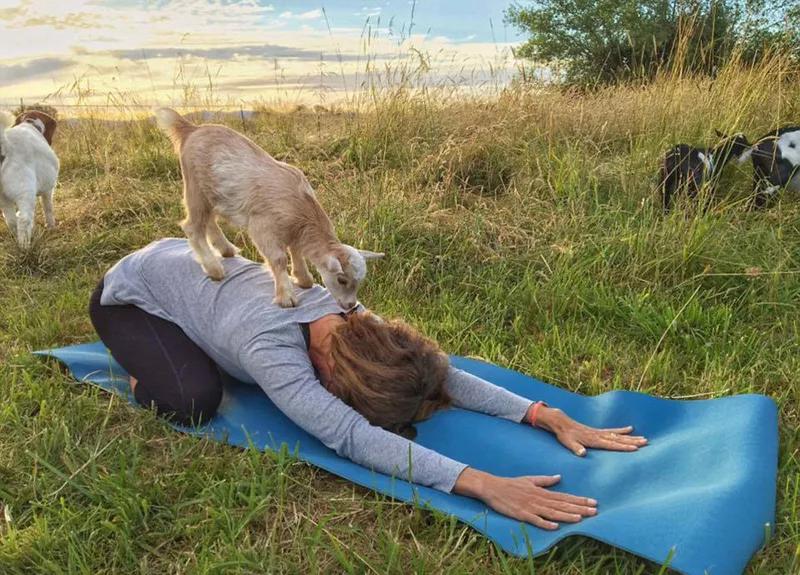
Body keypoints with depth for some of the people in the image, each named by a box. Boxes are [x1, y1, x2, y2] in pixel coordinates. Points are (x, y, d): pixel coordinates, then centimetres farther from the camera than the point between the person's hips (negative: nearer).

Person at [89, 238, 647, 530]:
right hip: (129, 292, -6)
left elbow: (442, 373, -26)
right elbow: (350, 436, -55)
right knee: (194, 399, -27)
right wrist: (484, 484, -64)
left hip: (194, 262, 6)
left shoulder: (347, 310, -24)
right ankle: (143, 367, 6)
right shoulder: (270, 349, -44)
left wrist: (550, 416, -36)